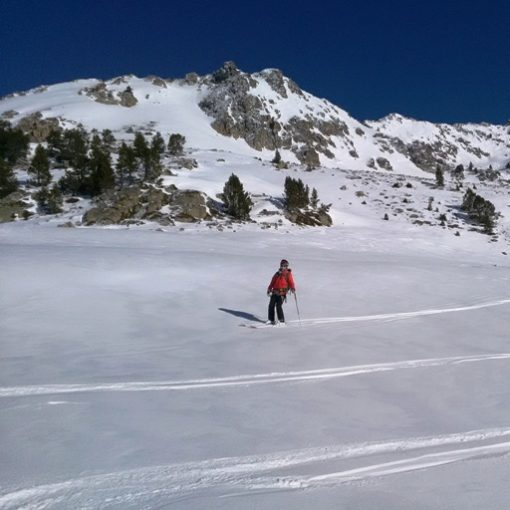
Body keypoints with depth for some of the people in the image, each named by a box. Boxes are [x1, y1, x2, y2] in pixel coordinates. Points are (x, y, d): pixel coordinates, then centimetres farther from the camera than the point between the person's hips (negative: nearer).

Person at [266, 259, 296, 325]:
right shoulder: (277, 274, 17)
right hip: (274, 292, 5)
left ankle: (282, 321, -6)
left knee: (279, 306, -15)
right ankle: (271, 319, 16)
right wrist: (269, 289, 18)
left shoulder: (288, 274, 3)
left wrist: (293, 289, -26)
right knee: (271, 305, 3)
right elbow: (272, 282, 22)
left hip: (282, 293, -5)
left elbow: (291, 282, -9)